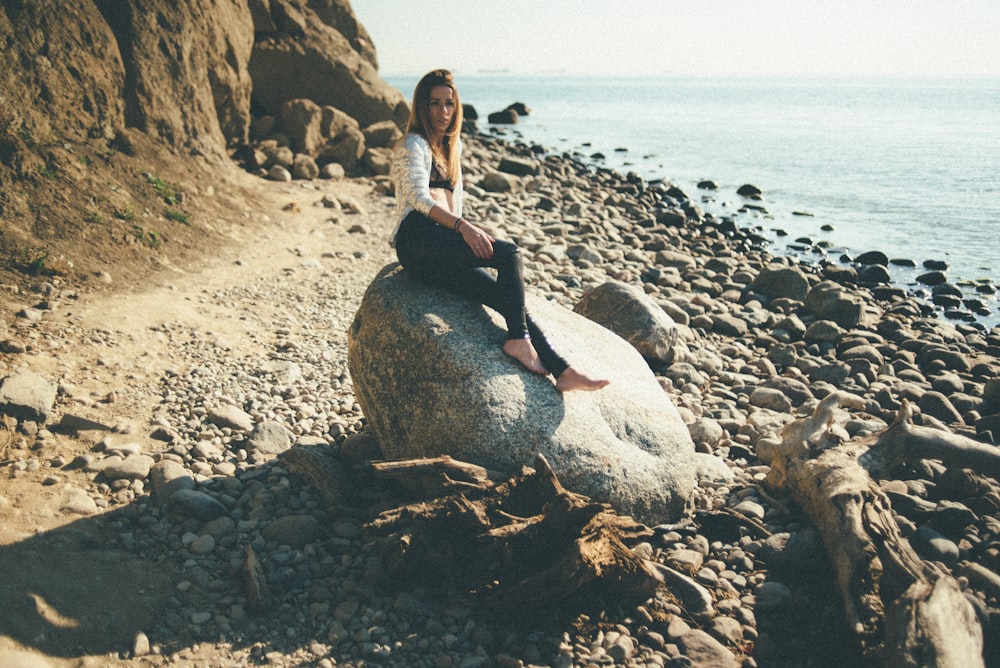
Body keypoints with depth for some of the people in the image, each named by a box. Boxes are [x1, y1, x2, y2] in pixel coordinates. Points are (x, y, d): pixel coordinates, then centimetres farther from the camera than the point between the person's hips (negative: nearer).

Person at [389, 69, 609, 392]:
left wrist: (468, 233, 16)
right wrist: (463, 227, -29)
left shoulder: (452, 145, 27)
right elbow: (419, 197, -16)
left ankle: (562, 371, -23)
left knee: (509, 298, -15)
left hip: (441, 252, 7)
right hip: (418, 240, -7)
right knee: (510, 253, -26)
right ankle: (518, 339, -24)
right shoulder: (413, 144, 1)